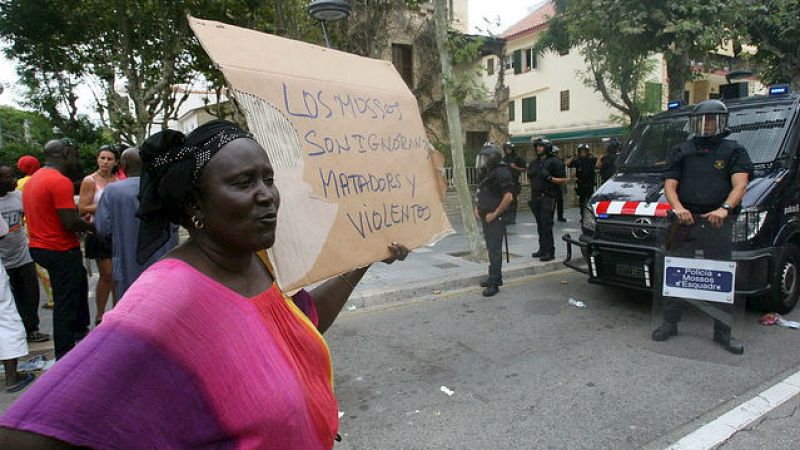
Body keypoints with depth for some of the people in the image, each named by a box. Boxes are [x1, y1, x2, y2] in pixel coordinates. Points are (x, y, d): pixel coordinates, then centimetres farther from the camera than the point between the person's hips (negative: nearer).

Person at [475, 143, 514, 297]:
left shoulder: (501, 173, -17)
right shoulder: (486, 173, 11)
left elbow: (508, 197, -24)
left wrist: (494, 214, -21)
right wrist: (477, 207, 14)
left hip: (495, 219, -9)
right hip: (486, 218, 9)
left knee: (495, 250, -7)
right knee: (491, 248, 17)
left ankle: (494, 283, -3)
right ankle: (495, 277, 30)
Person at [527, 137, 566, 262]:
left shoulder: (554, 162, -4)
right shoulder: (534, 162, 16)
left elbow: (563, 180, -6)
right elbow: (530, 178, 28)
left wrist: (549, 178, -20)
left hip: (548, 197, -6)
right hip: (536, 196, 7)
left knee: (546, 224, -12)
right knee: (540, 224, 9)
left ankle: (549, 252, -9)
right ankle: (542, 249, 17)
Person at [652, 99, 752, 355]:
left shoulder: (734, 151, 9)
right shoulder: (681, 152, 14)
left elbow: (740, 184, -5)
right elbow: (670, 185, 5)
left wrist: (725, 208, -25)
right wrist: (678, 208, -16)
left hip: (718, 224, -1)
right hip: (685, 222, 1)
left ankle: (723, 332, 16)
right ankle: (670, 324, 16)